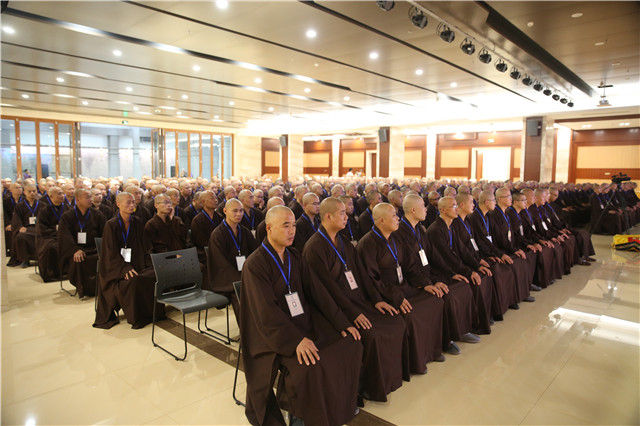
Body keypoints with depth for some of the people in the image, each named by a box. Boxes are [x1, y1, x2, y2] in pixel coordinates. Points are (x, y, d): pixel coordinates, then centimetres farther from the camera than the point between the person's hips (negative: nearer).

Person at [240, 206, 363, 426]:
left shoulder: (294, 257, 9)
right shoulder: (255, 264, -13)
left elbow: (306, 294, 12)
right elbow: (267, 312, -20)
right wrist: (296, 340, -28)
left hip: (303, 326, 7)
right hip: (274, 333, -7)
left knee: (351, 344, -4)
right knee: (310, 367, -31)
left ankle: (339, 406, 14)